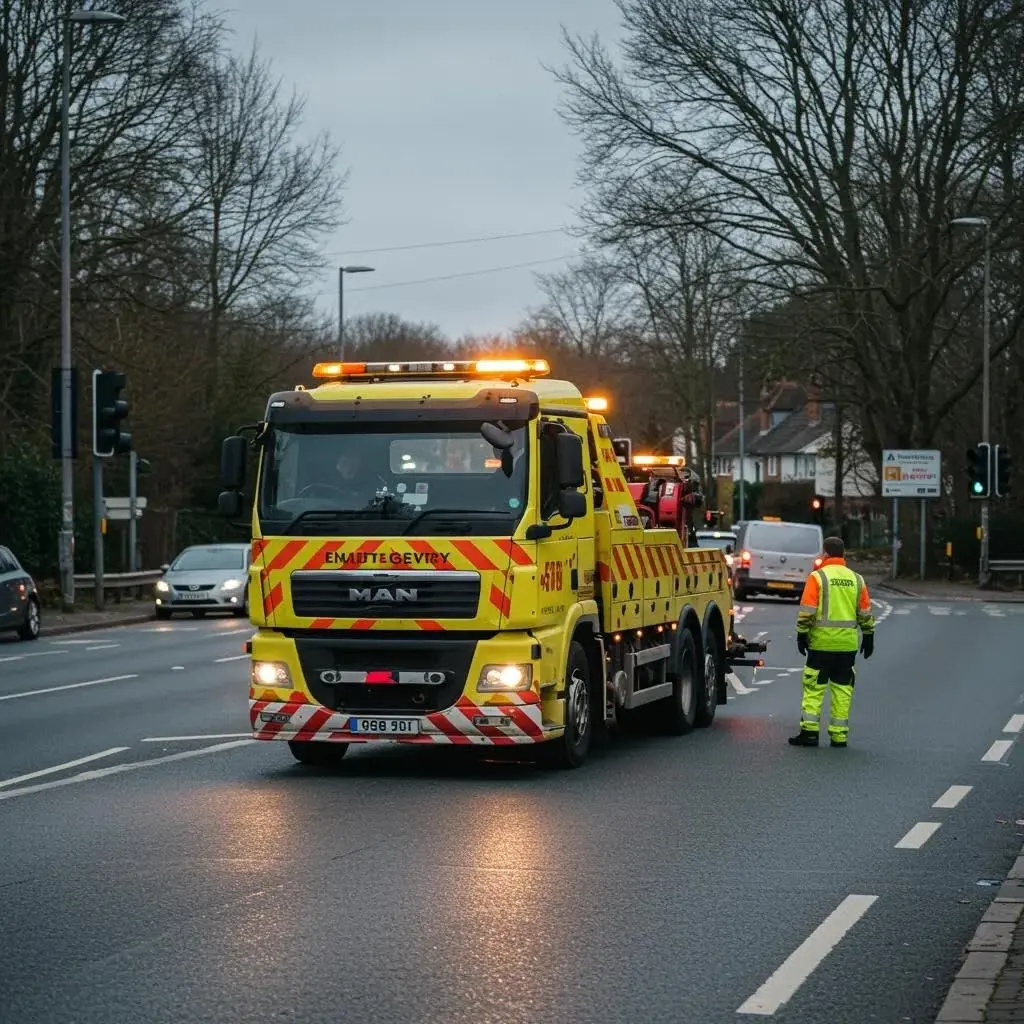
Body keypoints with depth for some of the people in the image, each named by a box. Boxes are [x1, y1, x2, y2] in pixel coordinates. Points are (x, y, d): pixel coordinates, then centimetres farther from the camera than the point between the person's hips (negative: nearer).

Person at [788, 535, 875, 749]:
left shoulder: (817, 577, -5)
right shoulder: (856, 579, 8)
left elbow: (807, 611, -9)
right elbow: (865, 613, 11)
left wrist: (801, 635, -2)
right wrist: (868, 638, 19)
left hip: (821, 642, -4)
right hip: (848, 643, 4)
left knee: (814, 687, 1)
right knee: (842, 689, 8)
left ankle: (809, 731, -4)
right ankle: (839, 735, 7)